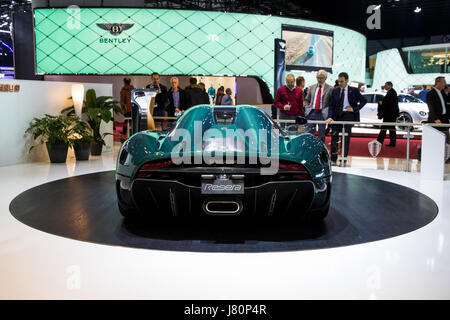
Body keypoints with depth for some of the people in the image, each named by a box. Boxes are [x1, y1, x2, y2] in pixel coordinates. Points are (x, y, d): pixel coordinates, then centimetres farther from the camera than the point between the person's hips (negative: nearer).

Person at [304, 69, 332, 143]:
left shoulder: (330, 89, 0)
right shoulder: (312, 87, 12)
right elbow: (307, 100, 16)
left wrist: (326, 111, -13)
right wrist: (307, 110, 3)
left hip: (322, 114, -3)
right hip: (311, 112, 3)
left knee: (321, 135, 3)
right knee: (308, 133, -1)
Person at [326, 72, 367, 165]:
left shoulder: (354, 91, 2)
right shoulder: (335, 91, 9)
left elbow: (364, 101, 7)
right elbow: (331, 105, 5)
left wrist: (354, 109, -5)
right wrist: (330, 117, -9)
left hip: (348, 115, -3)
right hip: (337, 115, 3)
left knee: (346, 137, -3)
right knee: (334, 136, 0)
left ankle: (344, 158, 5)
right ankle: (333, 159, 5)